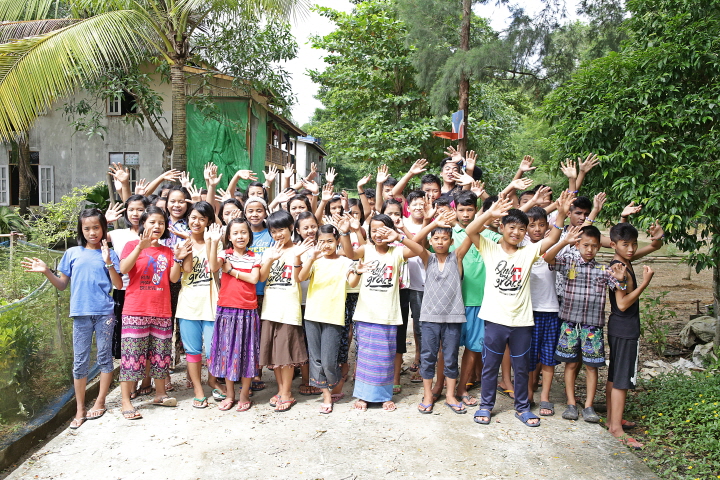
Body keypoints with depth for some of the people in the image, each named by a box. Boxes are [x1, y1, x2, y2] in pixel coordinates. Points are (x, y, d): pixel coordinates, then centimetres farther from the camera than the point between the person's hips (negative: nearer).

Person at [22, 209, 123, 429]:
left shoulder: (109, 254, 2)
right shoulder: (72, 253, 6)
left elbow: (119, 285, -5)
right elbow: (62, 285, 11)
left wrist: (108, 262, -15)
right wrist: (46, 272, -5)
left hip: (105, 313, -1)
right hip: (81, 314, 2)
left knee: (105, 357, 7)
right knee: (80, 362, 6)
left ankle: (100, 403, 21)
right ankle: (80, 410, 16)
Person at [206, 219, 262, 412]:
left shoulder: (254, 257, 4)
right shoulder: (225, 254, 2)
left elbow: (254, 278, -10)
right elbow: (213, 266, -19)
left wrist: (232, 270, -9)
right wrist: (213, 242, -27)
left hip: (247, 311, 0)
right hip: (227, 309, 0)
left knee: (246, 351, 6)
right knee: (227, 350, 8)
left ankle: (244, 395, 19)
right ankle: (229, 394, 22)